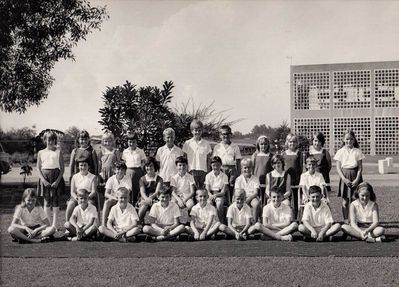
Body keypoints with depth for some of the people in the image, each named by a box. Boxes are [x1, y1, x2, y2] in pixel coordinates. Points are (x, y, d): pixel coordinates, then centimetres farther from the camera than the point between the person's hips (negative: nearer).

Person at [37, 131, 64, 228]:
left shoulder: (58, 152, 5)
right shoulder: (41, 153, 9)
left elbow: (62, 168, 2)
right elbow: (38, 168, 7)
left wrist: (58, 181, -10)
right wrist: (43, 180, -7)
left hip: (56, 175, -1)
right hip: (44, 176, 1)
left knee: (55, 200, -4)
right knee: (46, 200, 1)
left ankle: (54, 224, 0)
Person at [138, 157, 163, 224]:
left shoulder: (159, 179, 8)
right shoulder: (142, 179, 13)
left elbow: (157, 192, -6)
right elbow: (142, 192, -2)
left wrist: (150, 198, -26)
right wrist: (147, 199, -25)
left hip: (154, 200, -2)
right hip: (144, 199, 2)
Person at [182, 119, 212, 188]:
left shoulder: (206, 143, 7)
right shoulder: (187, 143, 5)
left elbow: (208, 159, 10)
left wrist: (208, 172, 4)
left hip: (203, 170, 1)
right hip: (192, 171, -1)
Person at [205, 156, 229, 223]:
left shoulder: (224, 176, -1)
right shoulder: (208, 176, 3)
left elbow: (223, 192, -5)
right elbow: (207, 190, 0)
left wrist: (215, 195, -22)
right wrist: (211, 195, -21)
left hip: (220, 194, -1)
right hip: (211, 194, 1)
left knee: (219, 204, -34)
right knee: (208, 202, -32)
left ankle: (221, 222, -24)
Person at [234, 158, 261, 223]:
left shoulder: (255, 179, 4)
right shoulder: (239, 179, 7)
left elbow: (256, 193, -6)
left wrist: (248, 199, -23)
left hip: (252, 197, -1)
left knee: (256, 203, -35)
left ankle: (254, 222, -25)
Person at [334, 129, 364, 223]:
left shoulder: (357, 151, 2)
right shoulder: (340, 151, 2)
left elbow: (360, 167, 2)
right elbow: (338, 167, 1)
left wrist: (357, 179, -10)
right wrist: (344, 179, -10)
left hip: (355, 177, 0)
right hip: (344, 177, 0)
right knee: (345, 201, 1)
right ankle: (346, 220, 9)